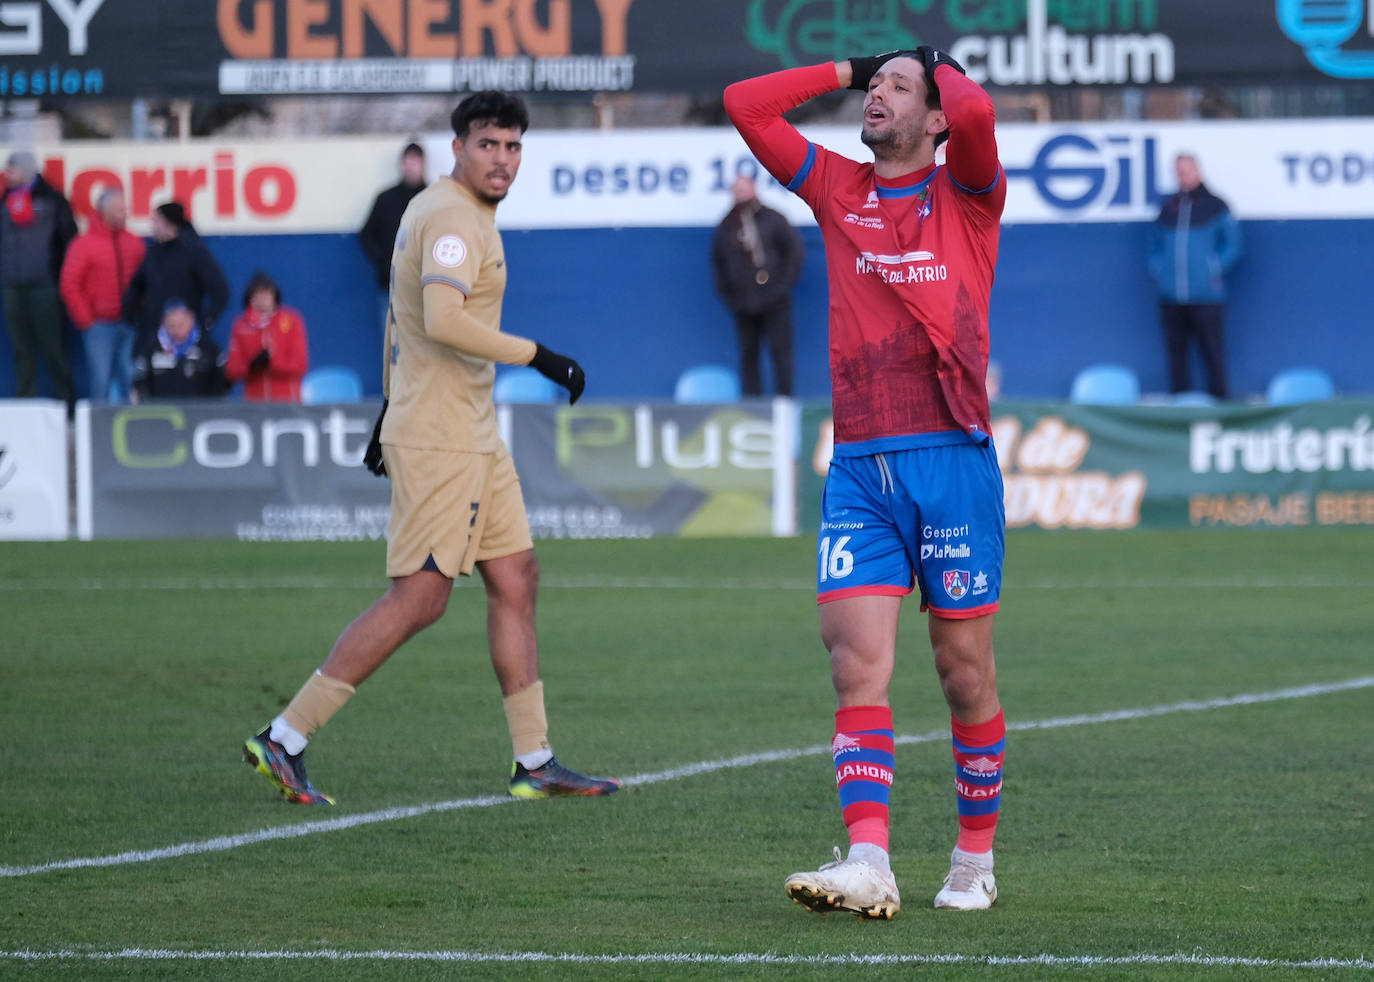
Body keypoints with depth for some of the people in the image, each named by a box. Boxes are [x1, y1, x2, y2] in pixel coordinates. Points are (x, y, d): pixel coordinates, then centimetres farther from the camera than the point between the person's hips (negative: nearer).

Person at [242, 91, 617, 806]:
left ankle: (535, 763, 12)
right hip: (439, 441, -11)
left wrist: (390, 408, 30)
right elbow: (443, 321, -30)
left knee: (515, 580, 9)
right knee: (418, 600, -9)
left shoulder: (434, 209, 17)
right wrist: (538, 356, -26)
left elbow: (401, 316, 25)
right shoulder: (452, 217, -16)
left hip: (474, 437, 11)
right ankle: (284, 739, -6)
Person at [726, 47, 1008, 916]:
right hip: (858, 468, 3)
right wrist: (848, 69, 16)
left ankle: (975, 859, 18)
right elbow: (744, 105, 14)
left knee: (965, 673, 4)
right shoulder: (838, 190, 14)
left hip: (952, 460, -3)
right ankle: (869, 864, -17)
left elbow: (975, 112, -17)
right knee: (859, 668, -10)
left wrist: (942, 66, 4)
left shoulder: (968, 194, 4)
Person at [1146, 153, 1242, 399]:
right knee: (1175, 349, 5)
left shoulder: (1215, 206, 3)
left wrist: (1216, 271, -4)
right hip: (1171, 296, 4)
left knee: (1211, 349, -4)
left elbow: (1233, 244, 6)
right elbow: (1155, 243, 22)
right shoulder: (1168, 207, 12)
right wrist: (1156, 271, 8)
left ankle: (1218, 398, 1)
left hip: (1205, 296, -4)